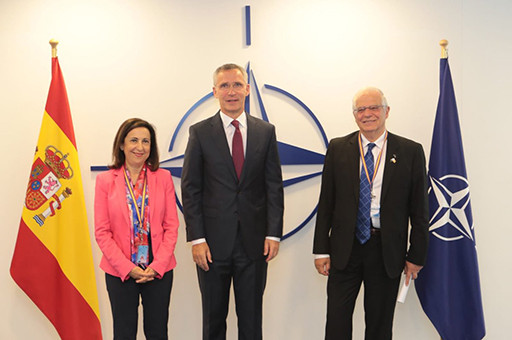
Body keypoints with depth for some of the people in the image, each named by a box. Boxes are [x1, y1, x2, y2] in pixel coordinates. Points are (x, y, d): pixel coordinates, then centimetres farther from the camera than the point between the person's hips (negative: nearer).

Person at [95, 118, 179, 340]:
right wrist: (128, 268, -11)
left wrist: (157, 266, -10)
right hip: (120, 271, 0)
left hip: (159, 270, 1)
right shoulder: (105, 180, -2)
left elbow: (171, 226, 0)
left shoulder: (163, 178, 0)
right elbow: (102, 232, -4)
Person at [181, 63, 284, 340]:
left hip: (254, 242, 1)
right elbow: (190, 189, -2)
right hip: (213, 243, -1)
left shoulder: (266, 132, 6)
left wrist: (273, 233, -3)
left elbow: (274, 186, 5)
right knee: (213, 317, 12)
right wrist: (196, 238, -8)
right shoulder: (200, 133, 1)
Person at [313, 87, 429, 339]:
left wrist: (416, 255, -1)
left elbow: (419, 209, 1)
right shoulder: (338, 149, 3)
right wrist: (321, 250, -1)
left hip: (387, 252, 0)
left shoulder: (410, 152, -1)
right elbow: (325, 203, 3)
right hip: (344, 248, 1)